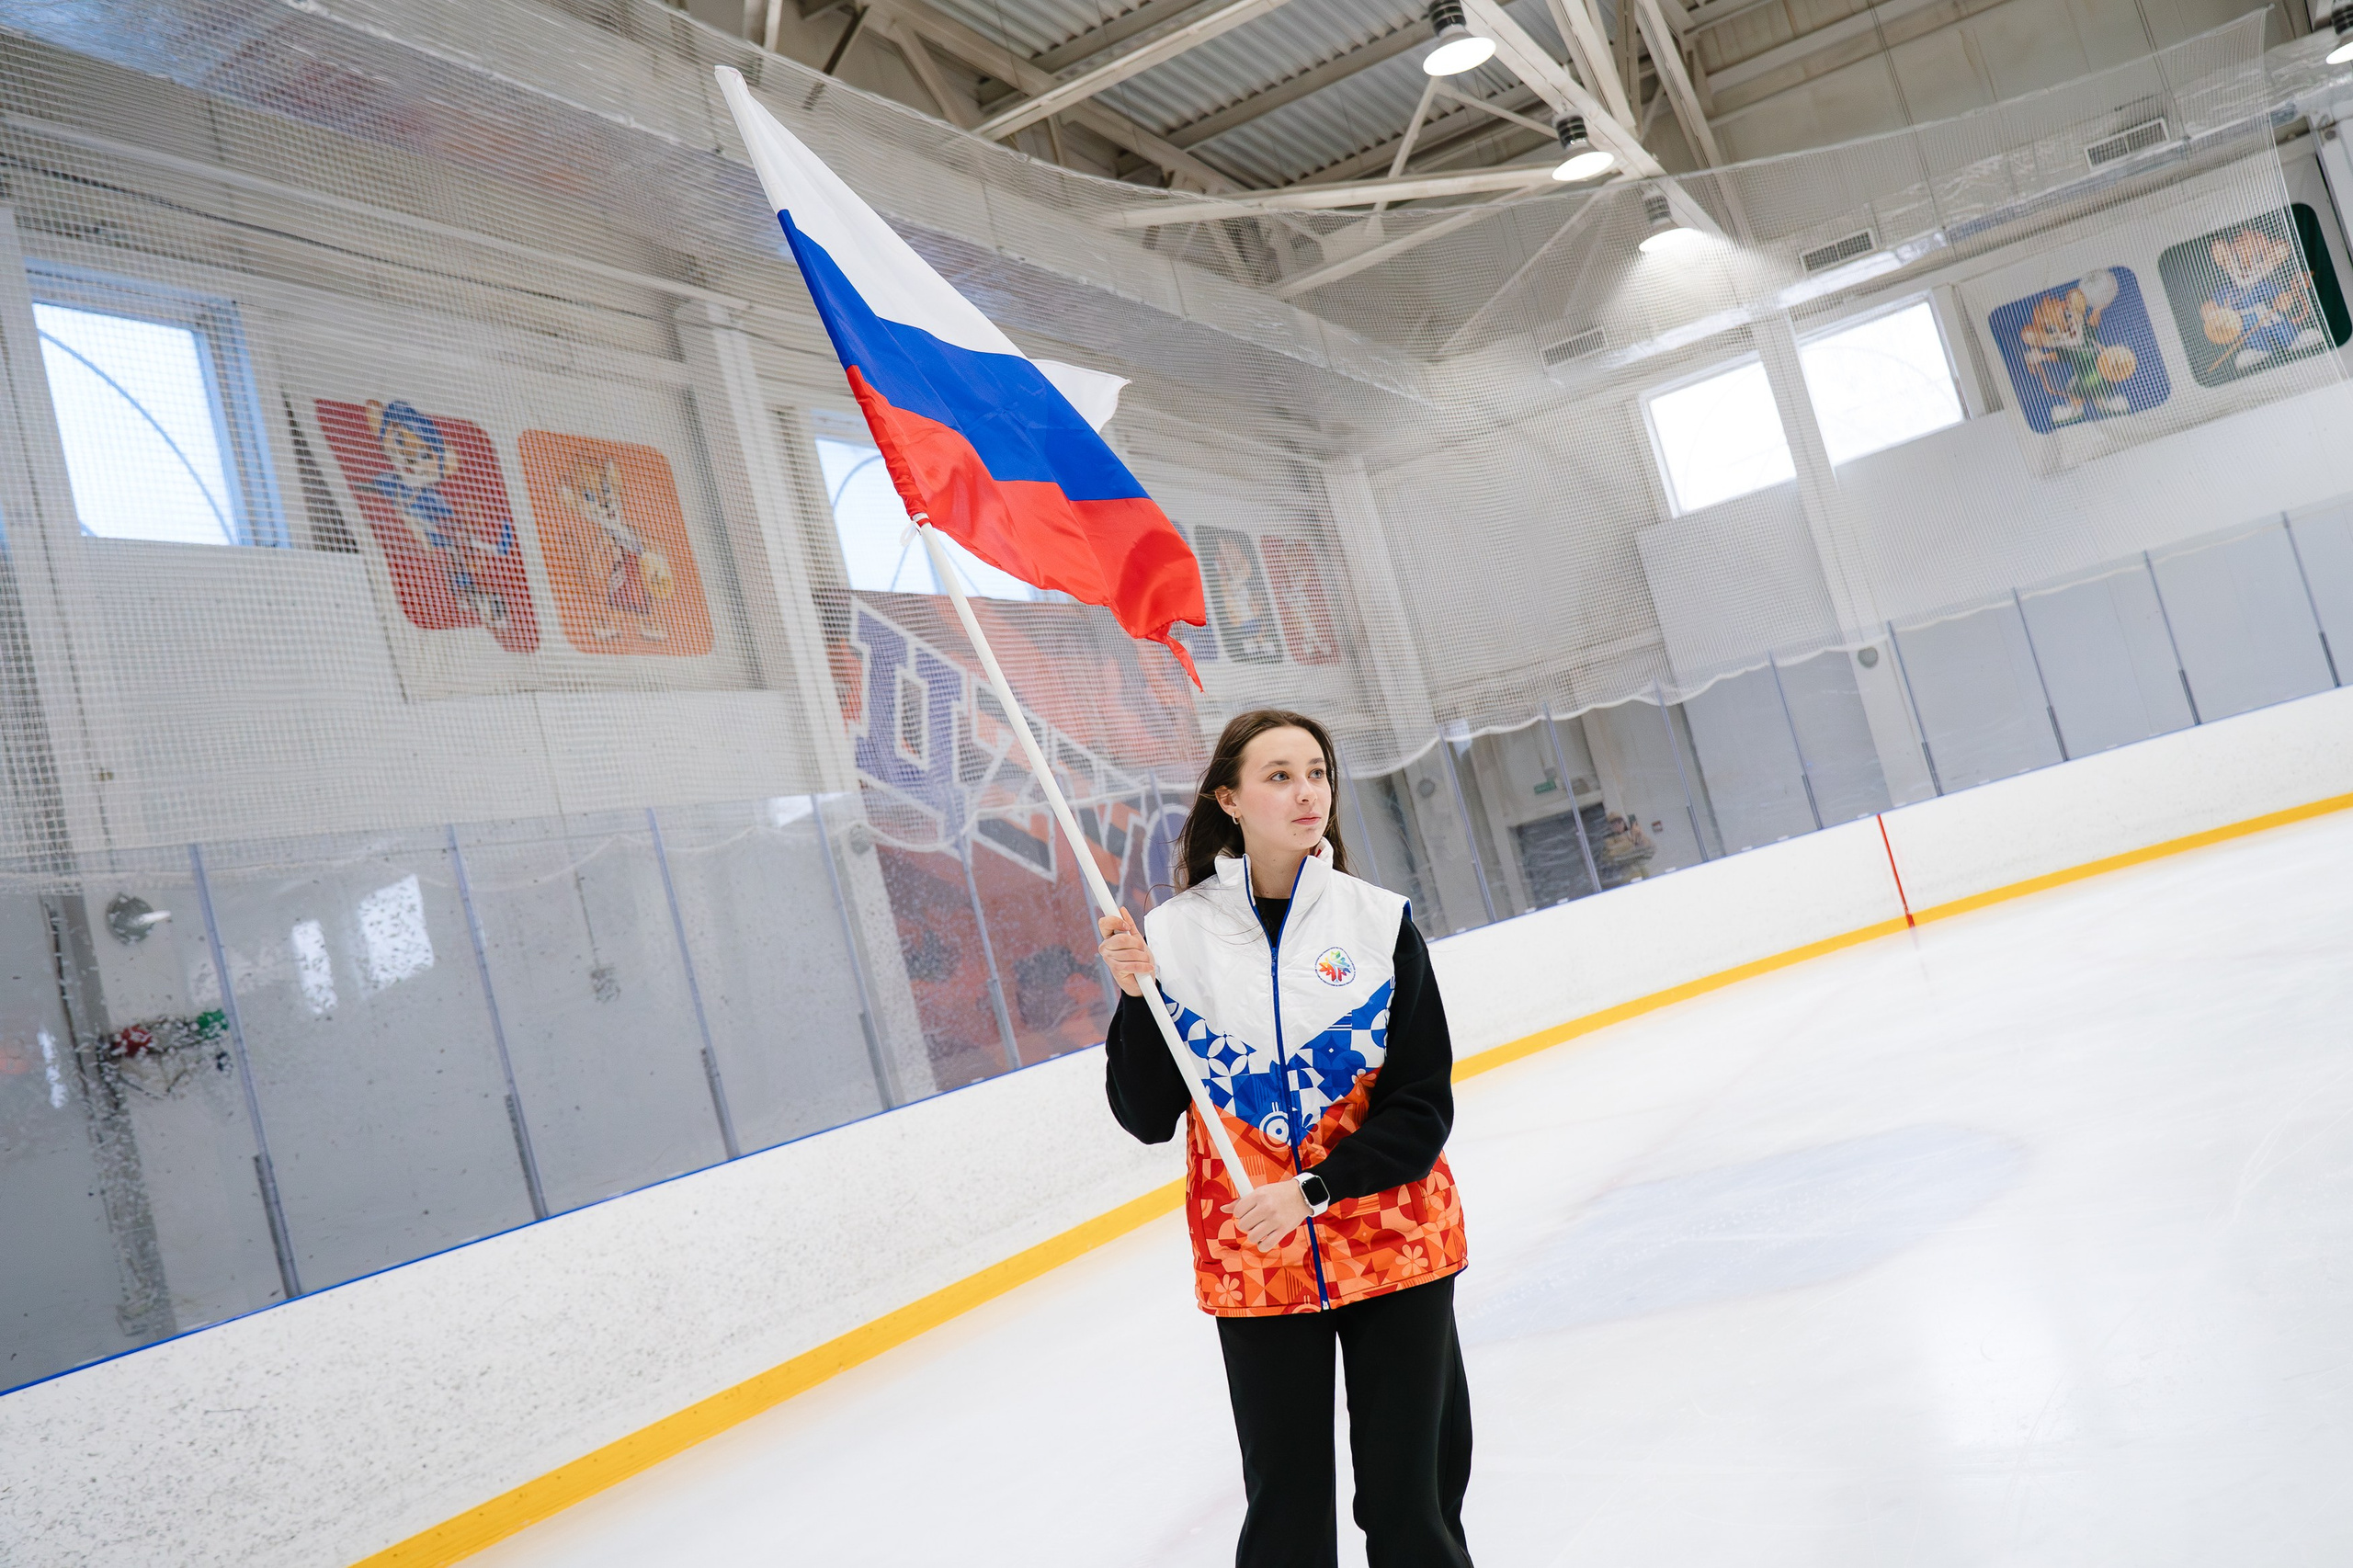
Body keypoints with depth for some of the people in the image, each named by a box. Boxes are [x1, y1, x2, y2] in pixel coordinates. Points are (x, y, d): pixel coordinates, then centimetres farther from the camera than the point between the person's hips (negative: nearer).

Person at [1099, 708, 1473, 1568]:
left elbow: (1422, 1109, -6)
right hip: (1252, 1263, 0)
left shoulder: (1379, 922, -5)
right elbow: (1147, 1118, -3)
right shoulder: (1175, 933, -5)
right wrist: (1136, 996, -16)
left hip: (1394, 1247, 0)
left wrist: (1313, 1189, -17)